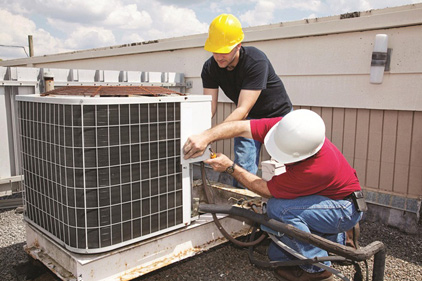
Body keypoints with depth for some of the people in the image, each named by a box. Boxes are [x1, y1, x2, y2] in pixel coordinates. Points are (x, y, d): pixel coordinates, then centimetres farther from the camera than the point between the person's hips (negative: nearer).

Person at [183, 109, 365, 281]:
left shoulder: (318, 168, -40)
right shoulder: (286, 129, -23)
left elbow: (267, 191, -28)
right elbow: (242, 127, -23)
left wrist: (230, 167, -24)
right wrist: (207, 136, -38)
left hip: (347, 209, -7)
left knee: (278, 207, -31)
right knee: (276, 254, 3)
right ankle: (336, 239, 21)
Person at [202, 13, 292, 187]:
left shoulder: (256, 61, -34)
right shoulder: (210, 68, -17)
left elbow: (242, 110, -40)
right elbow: (209, 107, -21)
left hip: (278, 115, -3)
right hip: (249, 119, 4)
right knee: (243, 169, -6)